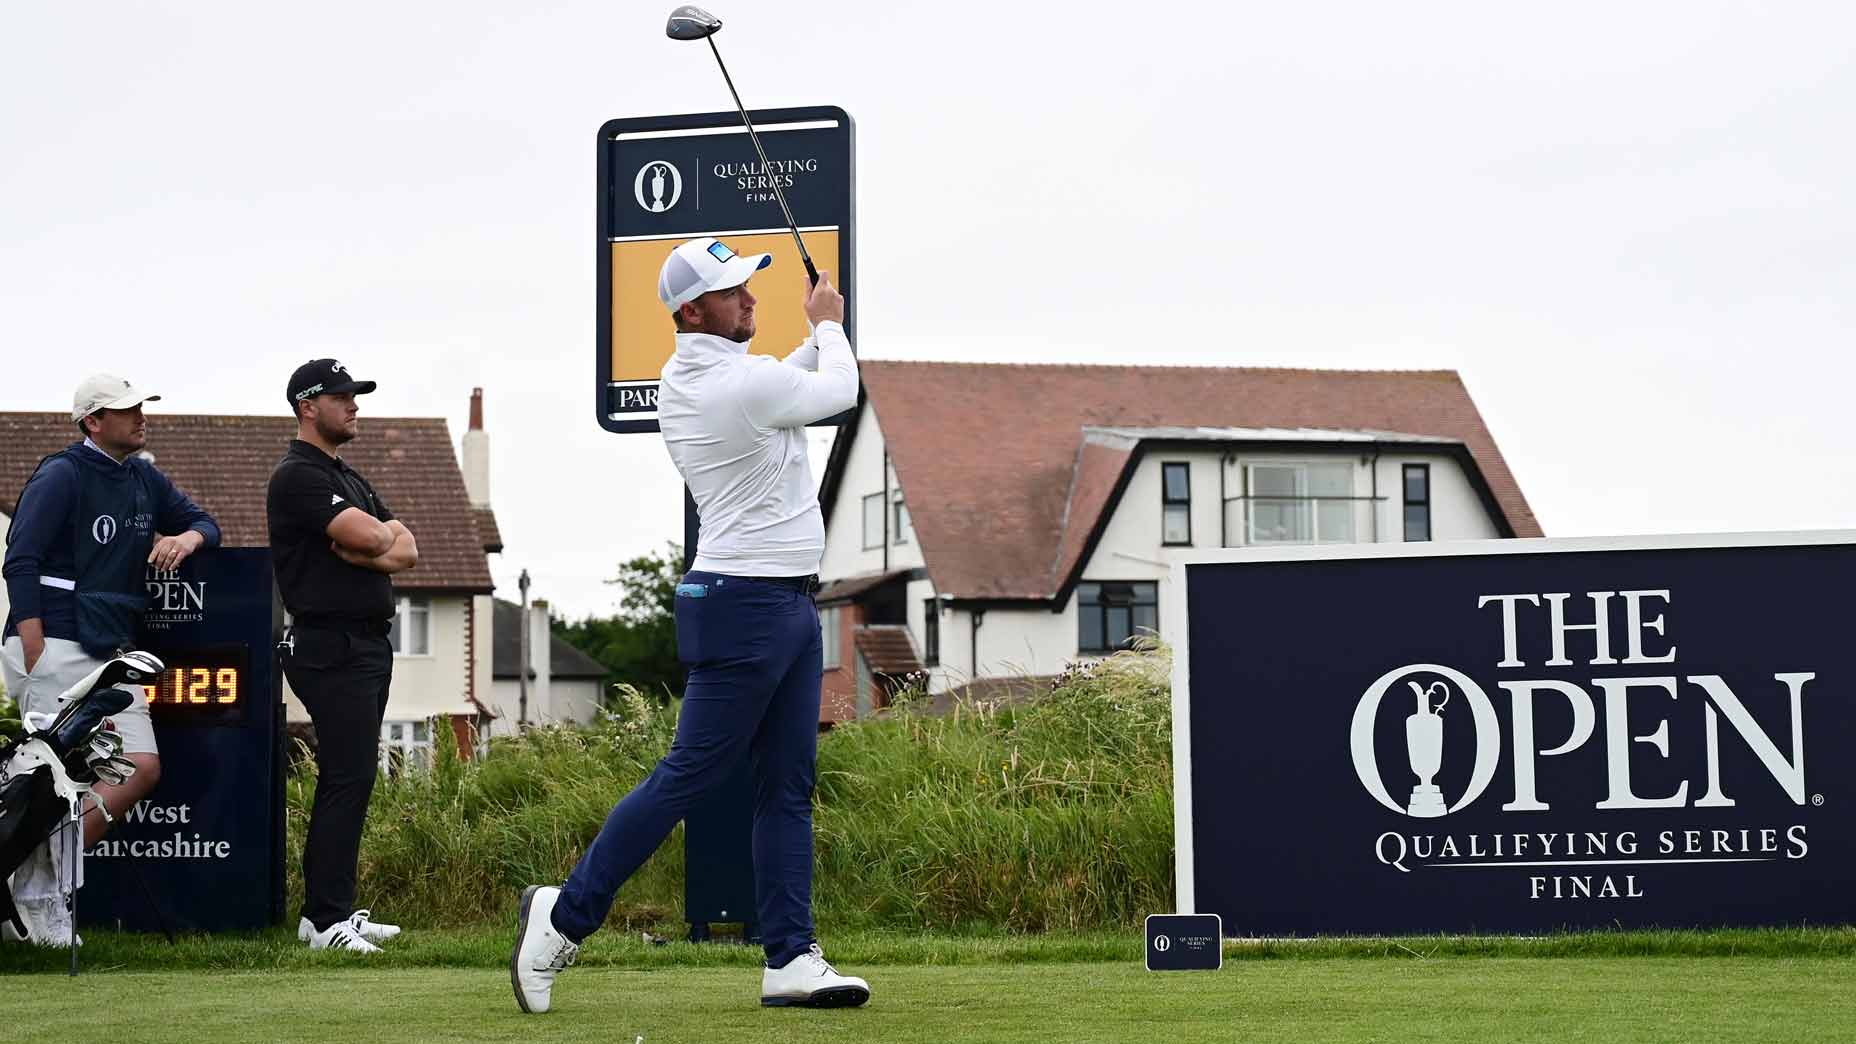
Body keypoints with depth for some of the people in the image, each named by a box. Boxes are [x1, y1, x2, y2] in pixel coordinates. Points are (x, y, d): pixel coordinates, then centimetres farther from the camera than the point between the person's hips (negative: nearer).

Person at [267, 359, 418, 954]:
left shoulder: (348, 478, 21)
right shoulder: (298, 476, -9)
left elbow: (407, 552, 11)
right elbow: (371, 537, -21)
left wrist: (358, 551, -9)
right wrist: (381, 534, 3)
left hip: (369, 646, 10)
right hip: (332, 647, -10)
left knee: (348, 780, 10)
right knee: (347, 778, -13)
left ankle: (331, 910, 15)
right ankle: (326, 918, -13)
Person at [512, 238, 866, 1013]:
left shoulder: (680, 381, 9)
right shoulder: (745, 382, -18)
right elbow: (840, 391, 1)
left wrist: (816, 334, 20)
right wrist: (829, 326, 18)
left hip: (790, 606, 10)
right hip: (745, 607, -10)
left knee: (788, 787, 7)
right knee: (688, 775, -6)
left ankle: (790, 957, 6)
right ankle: (566, 914, 3)